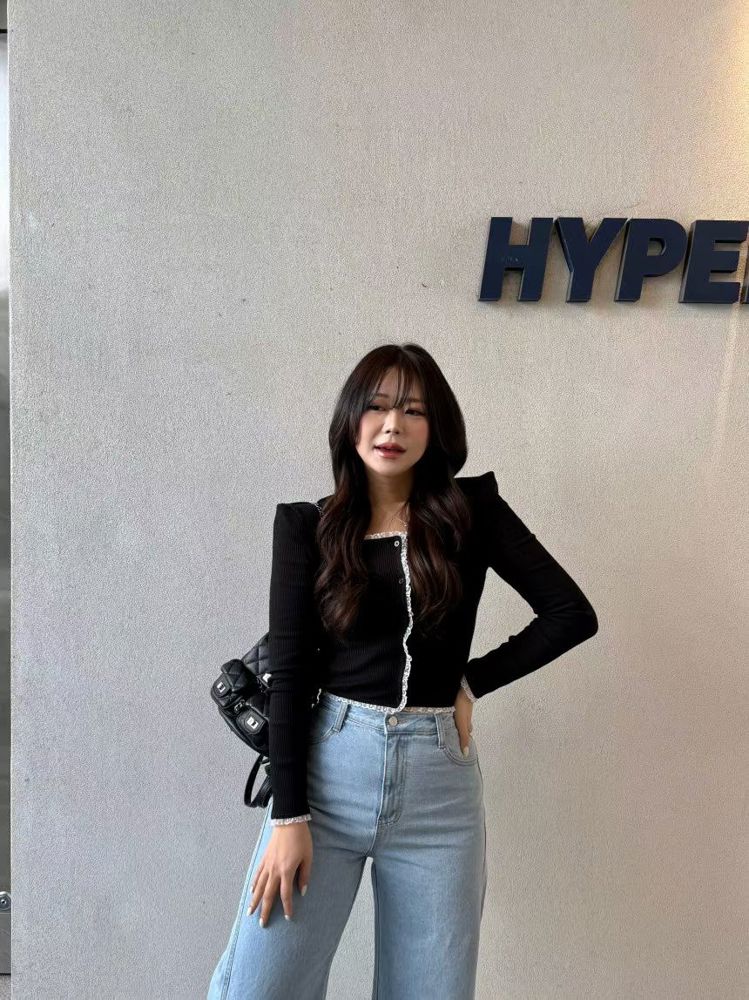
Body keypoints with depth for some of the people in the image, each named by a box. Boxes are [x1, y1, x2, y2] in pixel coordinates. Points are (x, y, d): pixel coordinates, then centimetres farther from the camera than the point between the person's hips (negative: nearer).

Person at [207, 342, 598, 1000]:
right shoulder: (308, 525, 1)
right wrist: (288, 815, -8)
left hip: (439, 779, 1)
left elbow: (571, 614, 2)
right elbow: (288, 673, -3)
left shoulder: (472, 510, 2)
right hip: (327, 768, 0)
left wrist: (472, 682, 0)